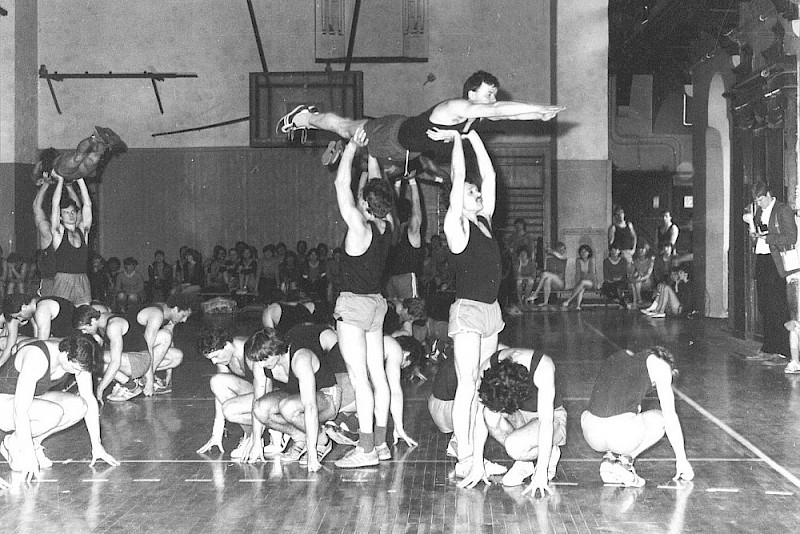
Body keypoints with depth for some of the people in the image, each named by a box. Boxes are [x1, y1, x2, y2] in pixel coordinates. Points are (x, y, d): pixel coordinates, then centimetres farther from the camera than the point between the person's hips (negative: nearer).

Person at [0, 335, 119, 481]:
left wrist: (97, 445, -9)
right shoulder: (36, 358, -33)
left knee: (80, 406, -16)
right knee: (53, 413, -33)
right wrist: (28, 453, -38)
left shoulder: (77, 358, -12)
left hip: (34, 399, 7)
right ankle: (12, 443, -9)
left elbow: (90, 401, -6)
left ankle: (34, 441, -3)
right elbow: (20, 409, -36)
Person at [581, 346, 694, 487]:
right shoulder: (658, 363, 14)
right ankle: (625, 459, 5)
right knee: (661, 419, 27)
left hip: (592, 434, 5)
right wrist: (681, 459, 20)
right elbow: (670, 414, 12)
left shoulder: (619, 356, 28)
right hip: (623, 434, -4)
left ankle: (610, 458, 11)